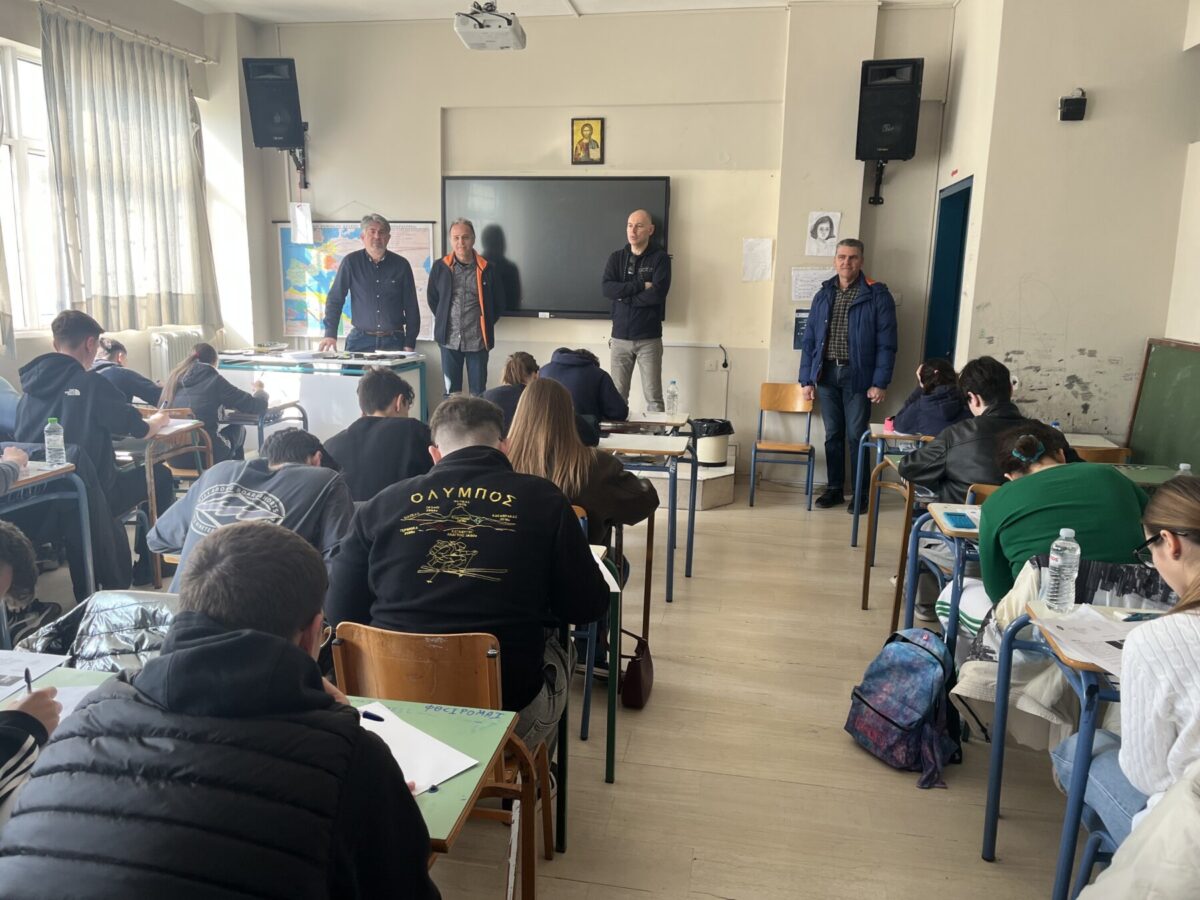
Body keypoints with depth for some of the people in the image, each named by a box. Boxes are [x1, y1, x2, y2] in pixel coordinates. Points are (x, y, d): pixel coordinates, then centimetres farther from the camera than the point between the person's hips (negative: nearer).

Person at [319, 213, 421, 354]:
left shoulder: (401, 265, 4)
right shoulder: (350, 262, 3)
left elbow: (411, 307, 5)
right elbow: (335, 299, 4)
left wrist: (410, 343, -1)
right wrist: (331, 334, -7)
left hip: (393, 341, 0)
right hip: (360, 340, 0)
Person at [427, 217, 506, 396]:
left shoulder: (486, 269, -2)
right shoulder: (440, 267, 2)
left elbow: (499, 302, 7)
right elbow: (432, 298, 15)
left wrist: (486, 324, 5)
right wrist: (443, 320, 10)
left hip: (478, 341, -1)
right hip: (449, 340, 2)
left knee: (478, 393, 5)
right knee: (451, 392, 8)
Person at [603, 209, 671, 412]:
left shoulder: (660, 258, -1)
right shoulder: (616, 257, 9)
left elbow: (657, 294, -15)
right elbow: (607, 288, -7)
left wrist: (624, 295, -8)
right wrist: (640, 285, -13)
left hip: (649, 338, -3)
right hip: (620, 337, 3)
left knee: (653, 398, -2)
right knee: (617, 396, 5)